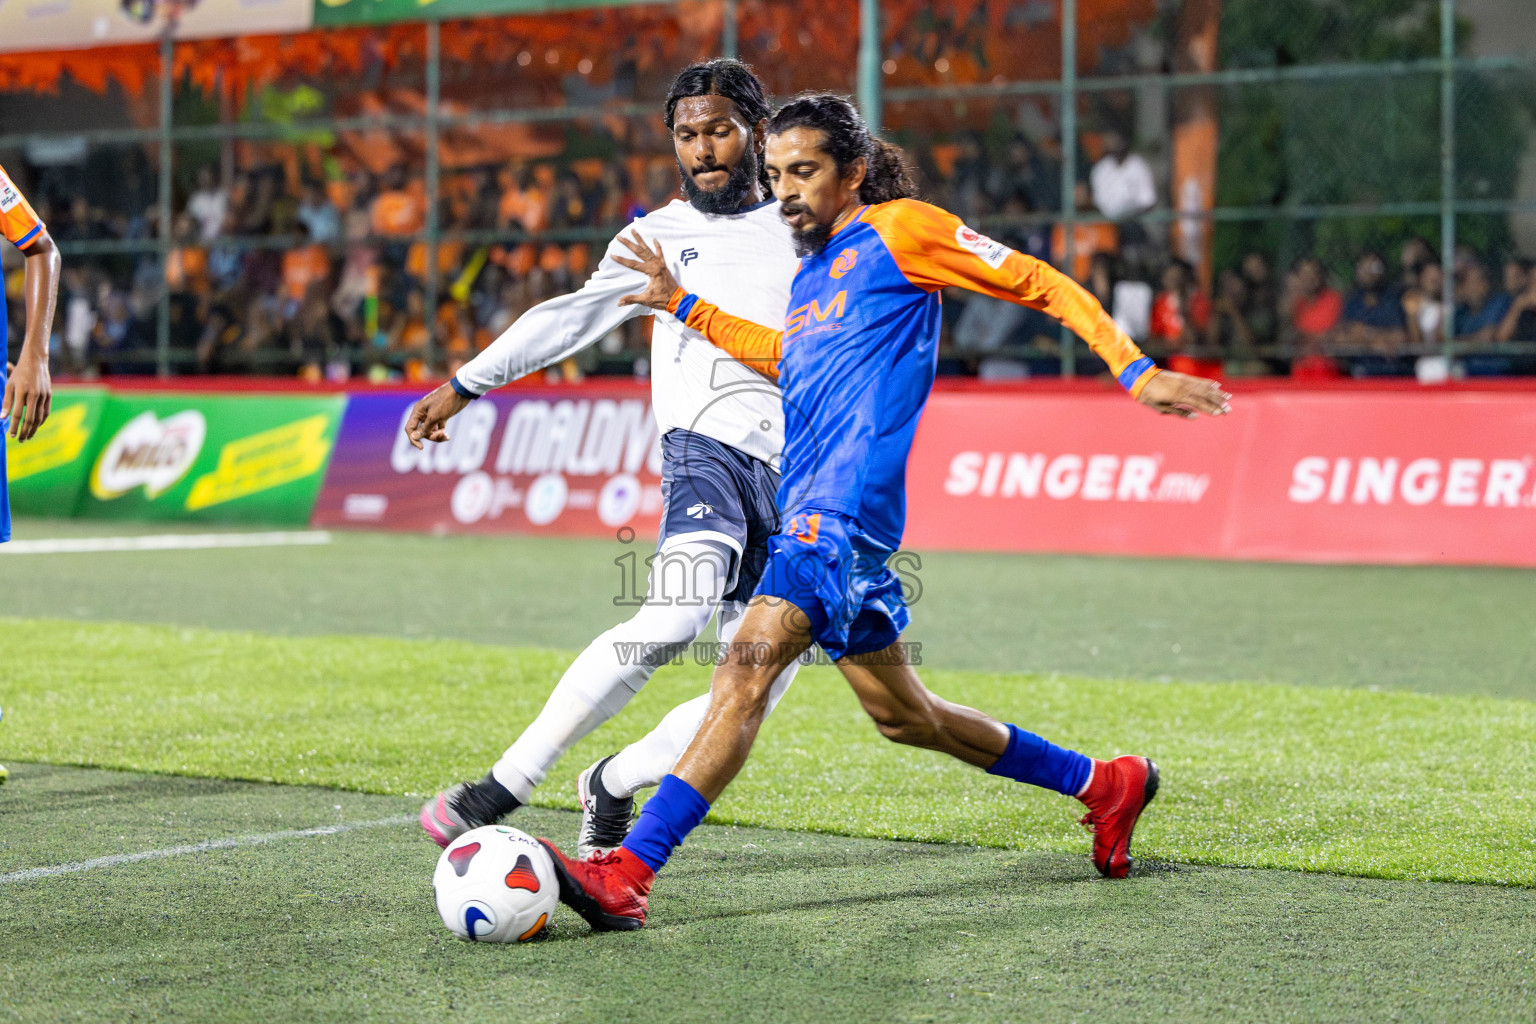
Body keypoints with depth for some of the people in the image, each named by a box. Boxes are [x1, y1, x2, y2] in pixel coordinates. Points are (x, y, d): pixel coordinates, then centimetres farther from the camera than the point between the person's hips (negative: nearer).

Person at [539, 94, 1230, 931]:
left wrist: (1138, 374, -7)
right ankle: (1106, 785, 32)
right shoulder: (812, 271, 22)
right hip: (810, 513, 10)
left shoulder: (900, 231, -1)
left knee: (747, 668, -23)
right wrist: (682, 307, 32)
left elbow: (1042, 286, 0)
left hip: (847, 509, -10)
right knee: (904, 716, 17)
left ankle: (627, 875, -31)